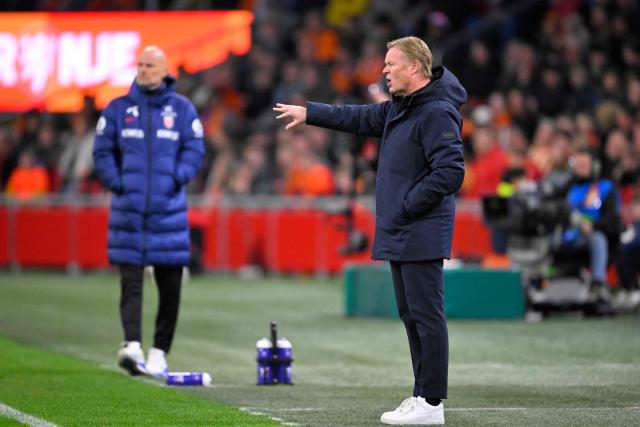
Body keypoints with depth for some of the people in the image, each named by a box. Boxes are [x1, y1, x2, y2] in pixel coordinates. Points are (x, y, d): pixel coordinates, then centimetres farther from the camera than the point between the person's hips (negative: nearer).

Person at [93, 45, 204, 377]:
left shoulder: (182, 109, 7)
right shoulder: (118, 109, 8)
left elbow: (194, 150, 5)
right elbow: (102, 151, 7)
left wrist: (177, 179, -11)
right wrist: (117, 183, -7)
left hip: (168, 210, 1)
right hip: (128, 210, -1)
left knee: (170, 286, 3)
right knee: (131, 282, -10)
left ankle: (159, 352, 12)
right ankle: (132, 345, -21)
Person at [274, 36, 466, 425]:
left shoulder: (437, 113, -16)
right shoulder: (399, 108, 15)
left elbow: (450, 172, -22)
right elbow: (362, 118, 31)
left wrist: (406, 206, -17)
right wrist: (309, 113, 33)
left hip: (421, 235, -10)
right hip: (399, 235, 10)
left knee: (427, 316, -8)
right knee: (412, 316, 13)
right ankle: (422, 395, 18)